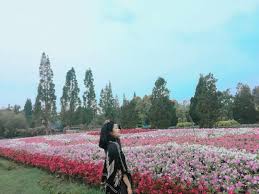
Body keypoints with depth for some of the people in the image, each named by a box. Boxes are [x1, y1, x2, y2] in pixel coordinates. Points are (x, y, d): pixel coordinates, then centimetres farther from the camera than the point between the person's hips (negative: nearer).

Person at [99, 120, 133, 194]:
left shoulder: (109, 145, 0)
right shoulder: (115, 146, -24)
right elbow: (121, 169, -23)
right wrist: (129, 186, -18)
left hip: (111, 183, 9)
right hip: (118, 184, -9)